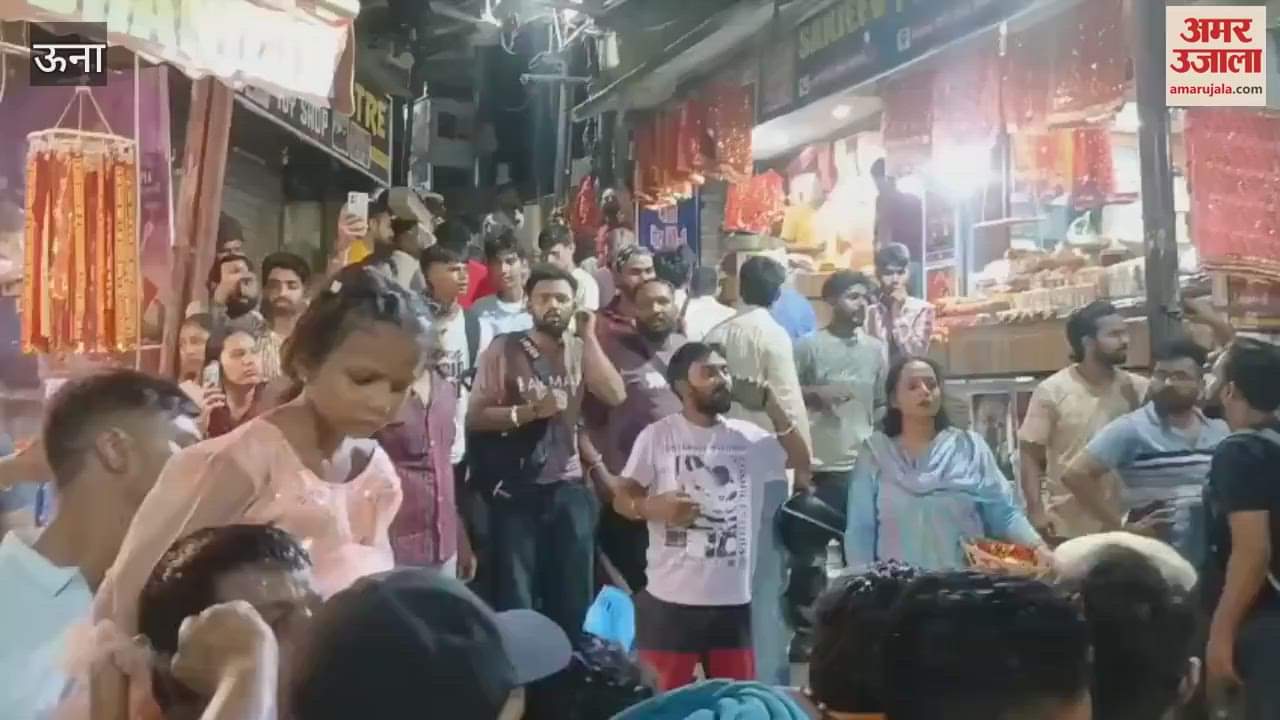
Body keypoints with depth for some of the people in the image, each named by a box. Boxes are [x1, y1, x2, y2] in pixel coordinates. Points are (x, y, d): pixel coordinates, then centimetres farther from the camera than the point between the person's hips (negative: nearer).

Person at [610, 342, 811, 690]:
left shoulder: (749, 437, 8)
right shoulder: (657, 436, -4)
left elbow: (801, 461, 11)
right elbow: (621, 498, -2)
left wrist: (772, 405, 2)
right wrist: (655, 507, -24)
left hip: (733, 599, 4)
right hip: (671, 599, -4)